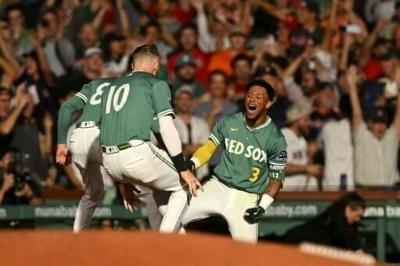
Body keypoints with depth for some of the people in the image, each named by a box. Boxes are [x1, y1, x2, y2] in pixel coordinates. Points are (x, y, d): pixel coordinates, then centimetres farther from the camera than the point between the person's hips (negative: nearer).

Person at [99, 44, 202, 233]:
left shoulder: (112, 87, 27)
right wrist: (183, 169, -3)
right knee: (185, 185, 9)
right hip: (136, 153, -7)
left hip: (109, 161, 7)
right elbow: (167, 128, -4)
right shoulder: (156, 84, 7)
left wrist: (124, 181, 34)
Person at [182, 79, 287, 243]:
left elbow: (276, 177, -1)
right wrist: (191, 164, -8)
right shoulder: (229, 123, 2)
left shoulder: (275, 138, -6)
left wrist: (262, 207, -12)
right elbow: (209, 147, 11)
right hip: (218, 187, 2)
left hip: (247, 198, -2)